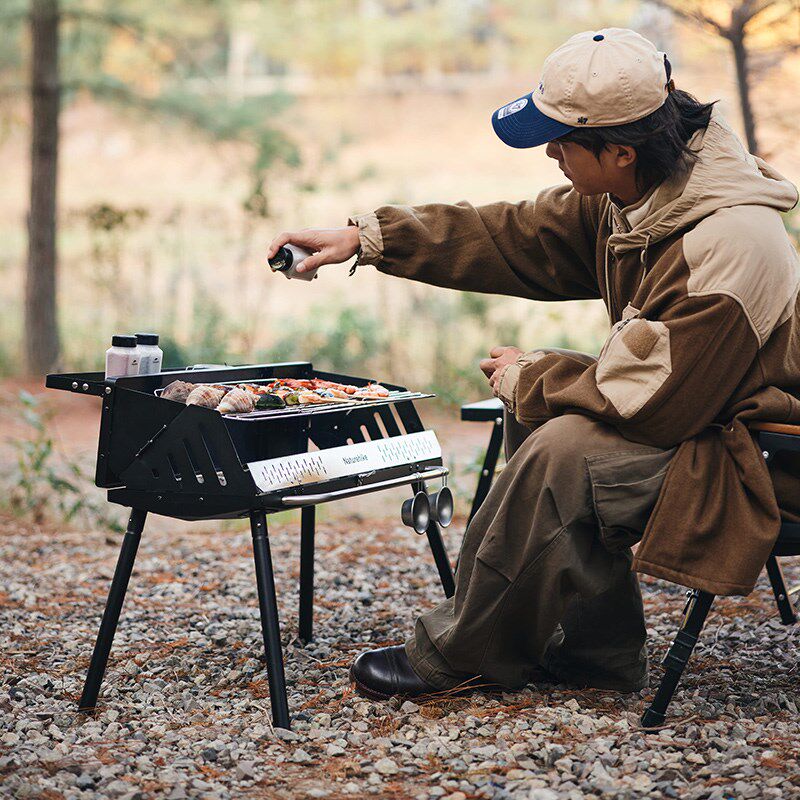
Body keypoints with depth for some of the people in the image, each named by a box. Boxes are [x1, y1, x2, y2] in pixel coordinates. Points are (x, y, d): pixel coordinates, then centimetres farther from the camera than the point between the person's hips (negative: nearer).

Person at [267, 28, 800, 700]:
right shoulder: (628, 198, -3)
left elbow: (649, 399, -30)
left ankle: (458, 655, -5)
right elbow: (515, 237, 6)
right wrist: (367, 238, 2)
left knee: (560, 452, -26)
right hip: (686, 407, 10)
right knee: (533, 413, 2)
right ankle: (599, 651, 7)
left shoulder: (728, 246, -32)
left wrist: (530, 377, -13)